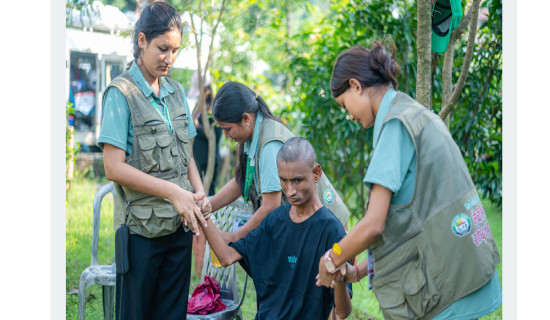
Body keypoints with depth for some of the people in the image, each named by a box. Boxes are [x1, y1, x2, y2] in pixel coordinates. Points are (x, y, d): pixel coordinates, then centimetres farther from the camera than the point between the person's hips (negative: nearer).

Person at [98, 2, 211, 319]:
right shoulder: (121, 94, -8)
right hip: (141, 229, -6)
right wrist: (174, 192, -19)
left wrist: (199, 191, -2)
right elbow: (114, 167, -14)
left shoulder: (176, 92, 11)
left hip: (180, 224, 6)